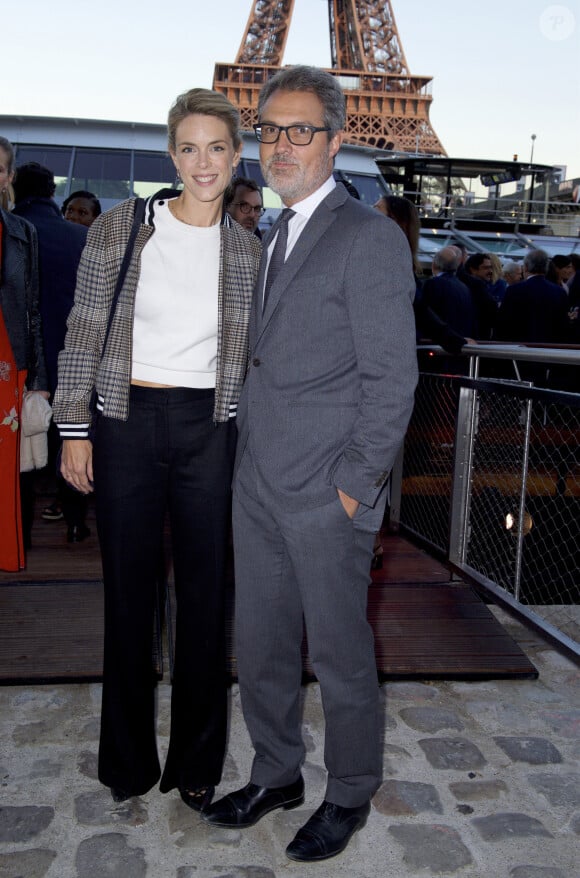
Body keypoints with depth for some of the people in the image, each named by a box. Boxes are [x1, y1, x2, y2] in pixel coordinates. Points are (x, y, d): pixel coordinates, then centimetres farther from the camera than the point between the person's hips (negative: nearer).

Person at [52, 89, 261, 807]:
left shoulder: (248, 251, 6)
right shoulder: (120, 228, 0)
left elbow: (252, 356, 11)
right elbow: (84, 333, 1)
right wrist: (75, 428, -3)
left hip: (209, 430, 2)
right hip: (126, 424, -1)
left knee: (205, 594, 7)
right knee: (128, 591, 8)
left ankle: (196, 763, 26)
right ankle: (127, 760, 29)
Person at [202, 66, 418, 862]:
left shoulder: (370, 238, -10)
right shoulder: (273, 238, 16)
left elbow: (390, 378, -14)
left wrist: (357, 485, -15)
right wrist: (250, 460, 12)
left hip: (327, 495, -7)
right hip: (258, 484, 8)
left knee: (339, 653, 8)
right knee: (259, 643, 17)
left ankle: (350, 795, 29)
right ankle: (277, 774, 37)